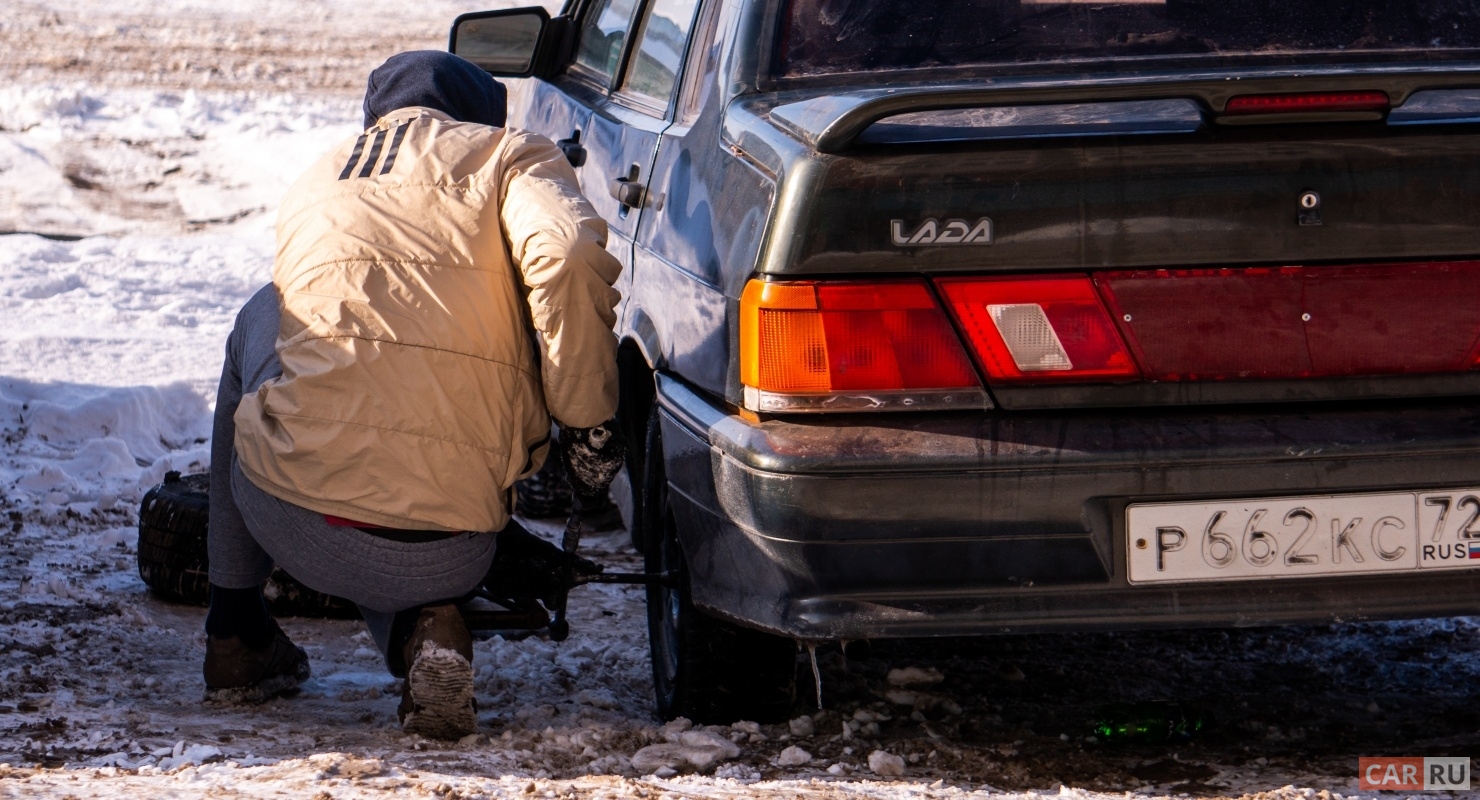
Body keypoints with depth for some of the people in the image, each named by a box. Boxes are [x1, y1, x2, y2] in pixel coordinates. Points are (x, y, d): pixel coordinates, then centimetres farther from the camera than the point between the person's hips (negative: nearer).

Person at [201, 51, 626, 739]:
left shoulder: (313, 186, 23)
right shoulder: (512, 156, 11)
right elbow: (568, 258, -12)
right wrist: (586, 424, -1)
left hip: (291, 520, 1)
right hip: (445, 553, -1)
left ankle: (236, 636, 33)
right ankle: (422, 626, 1)